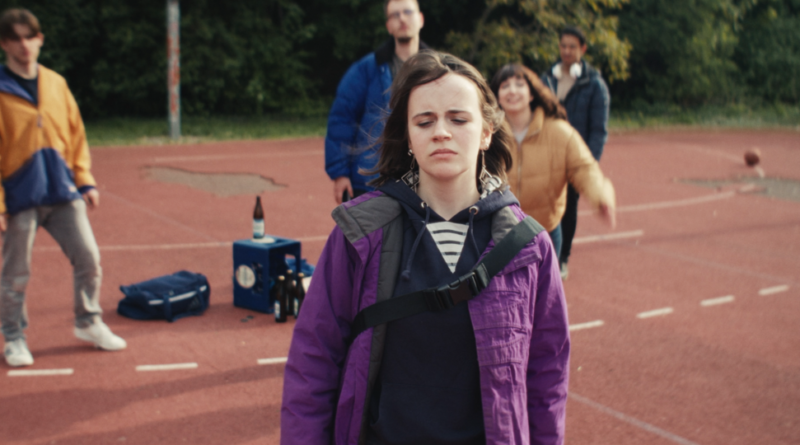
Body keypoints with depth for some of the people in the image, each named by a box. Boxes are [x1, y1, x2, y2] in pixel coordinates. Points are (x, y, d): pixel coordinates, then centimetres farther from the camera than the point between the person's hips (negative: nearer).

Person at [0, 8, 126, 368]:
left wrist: (84, 180, 6)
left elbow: (76, 134, 13)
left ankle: (88, 323, 22)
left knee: (88, 257, 4)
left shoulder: (56, 83, 8)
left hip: (63, 192, 4)